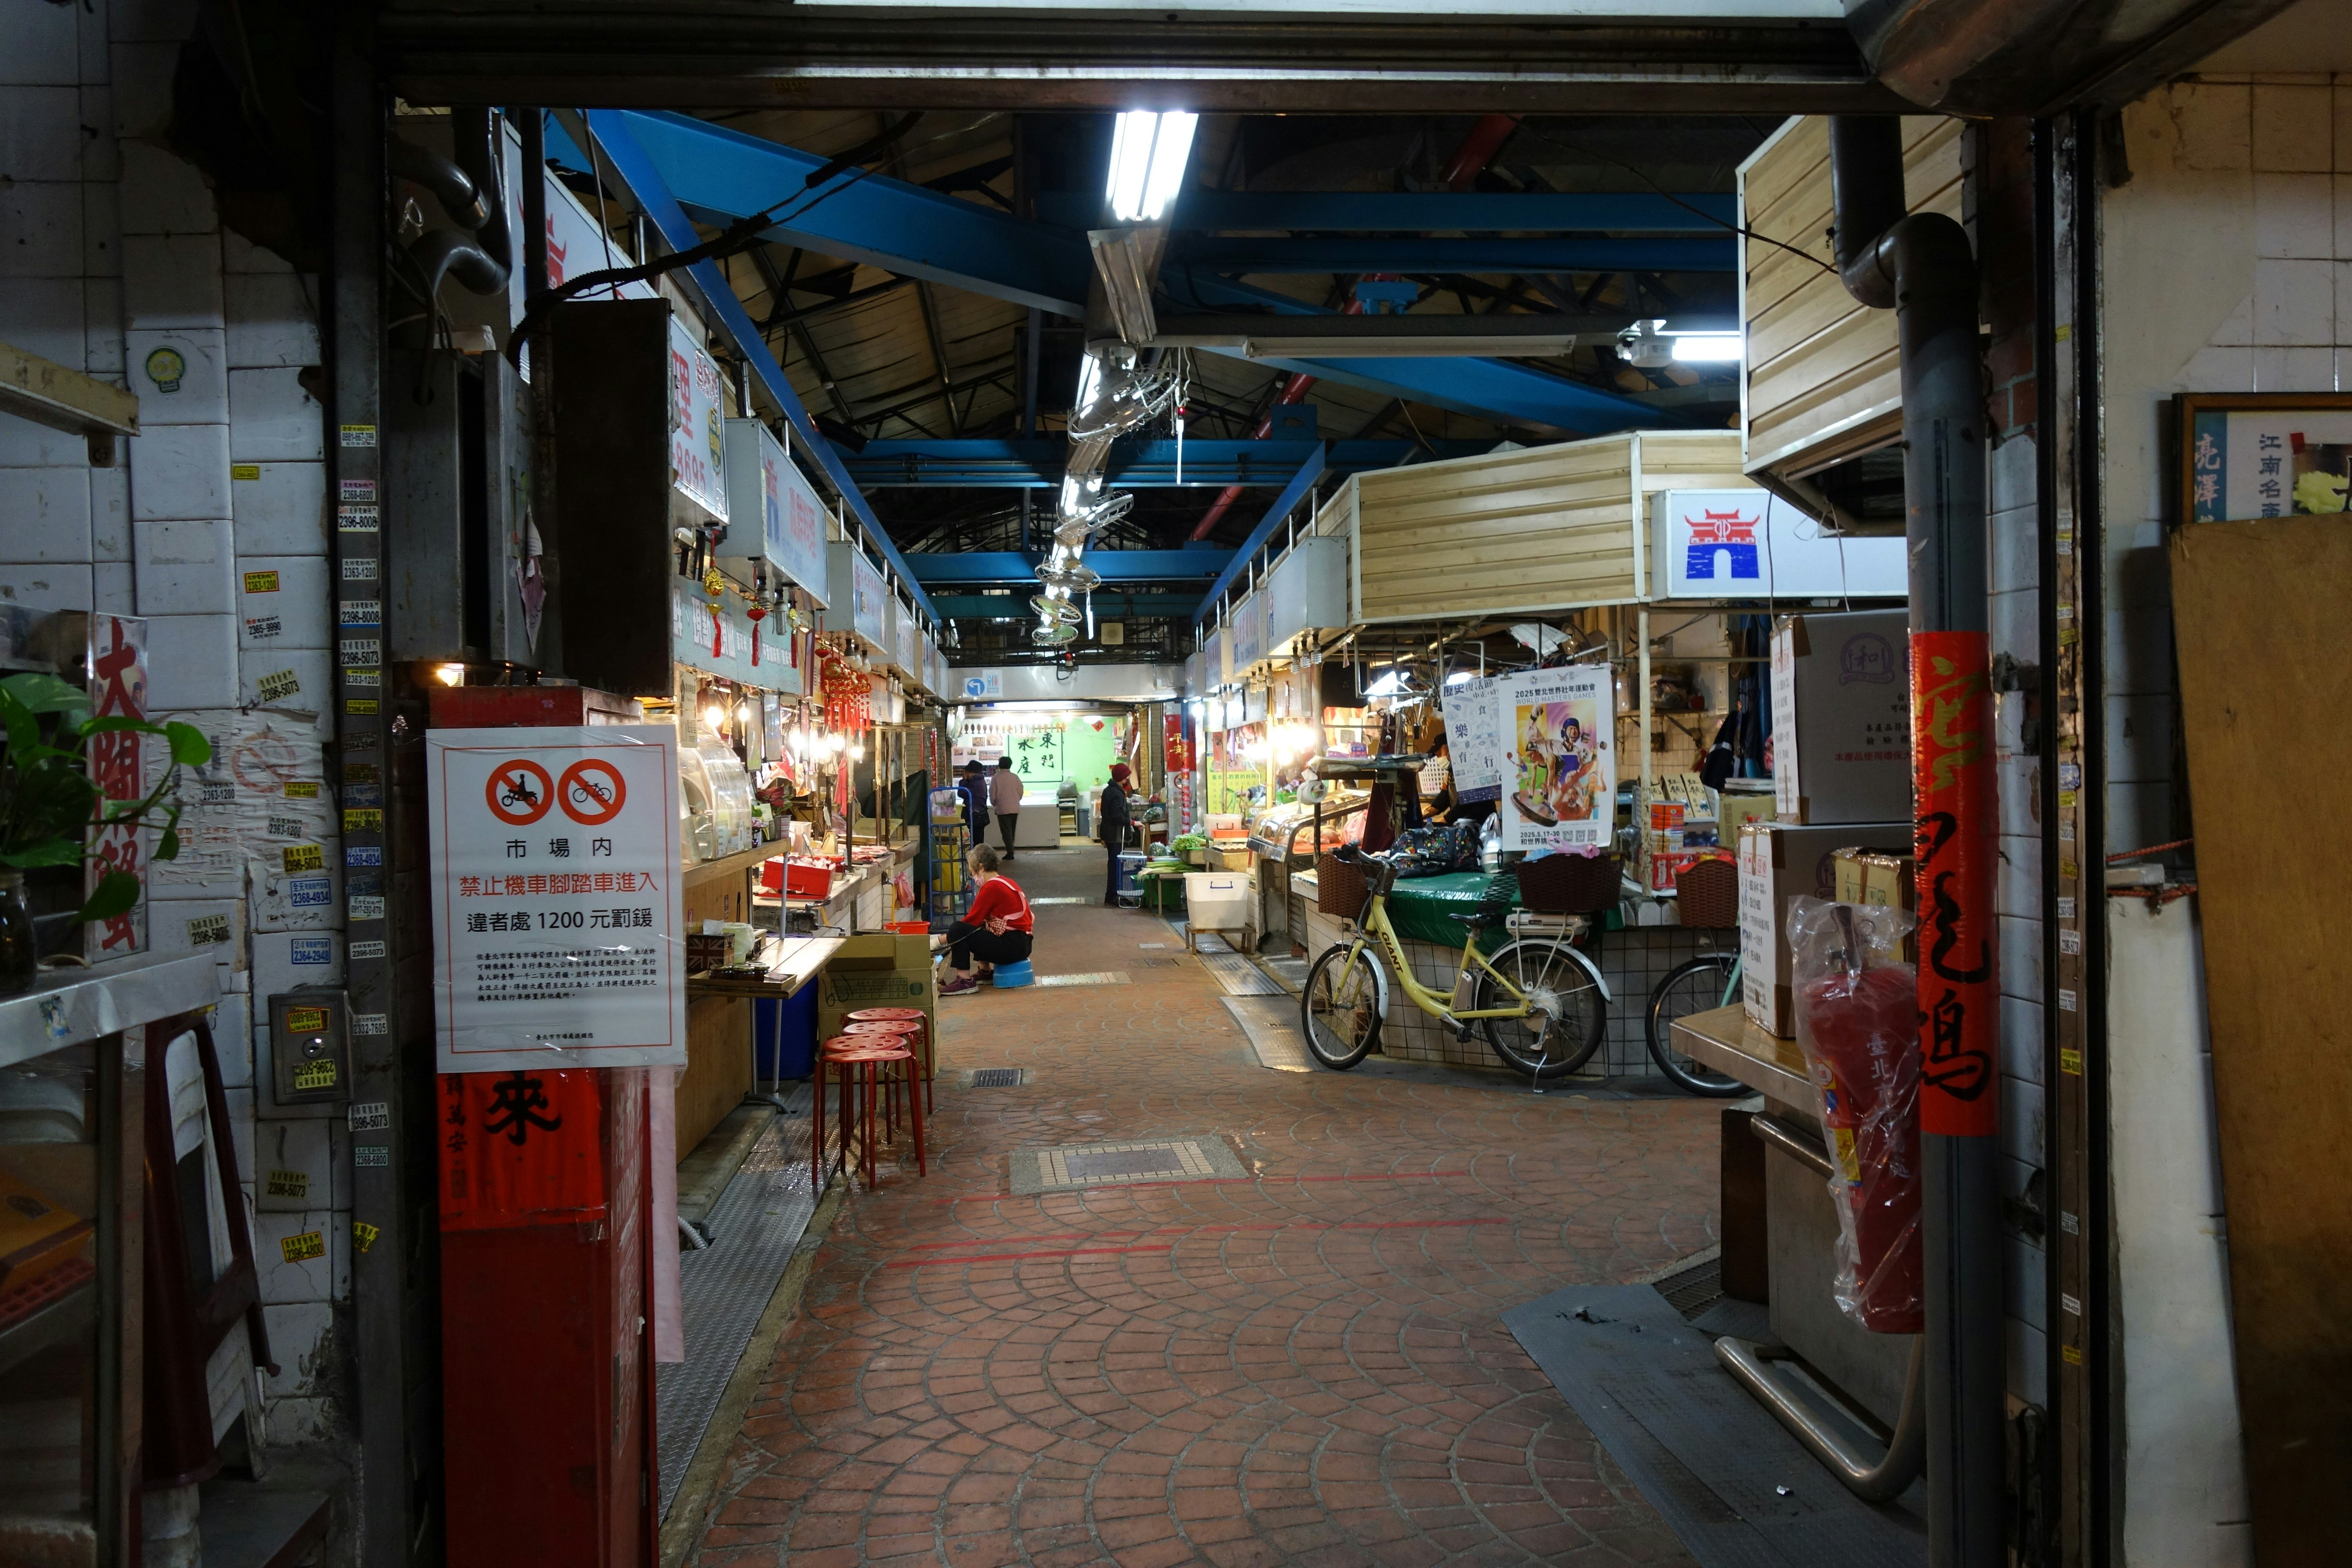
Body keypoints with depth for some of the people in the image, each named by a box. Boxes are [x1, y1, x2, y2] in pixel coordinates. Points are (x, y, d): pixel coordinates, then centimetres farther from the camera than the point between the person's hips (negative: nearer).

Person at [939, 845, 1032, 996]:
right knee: (979, 926, 30)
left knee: (957, 930, -13)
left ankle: (965, 981, -12)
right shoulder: (1006, 882, 15)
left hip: (1013, 947, -10)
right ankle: (986, 971, 30)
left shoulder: (992, 887, -14)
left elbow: (972, 920, -12)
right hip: (1023, 943, 10)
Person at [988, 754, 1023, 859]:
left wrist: (994, 805, 15)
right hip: (1015, 809, 4)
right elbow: (1021, 792, 6)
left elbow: (992, 795, -4)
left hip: (1002, 809, -4)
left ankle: (1010, 853, -6)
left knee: (1006, 831, 0)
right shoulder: (1015, 777, 0)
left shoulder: (996, 778, -9)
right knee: (1012, 831, 16)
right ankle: (1011, 851, 21)